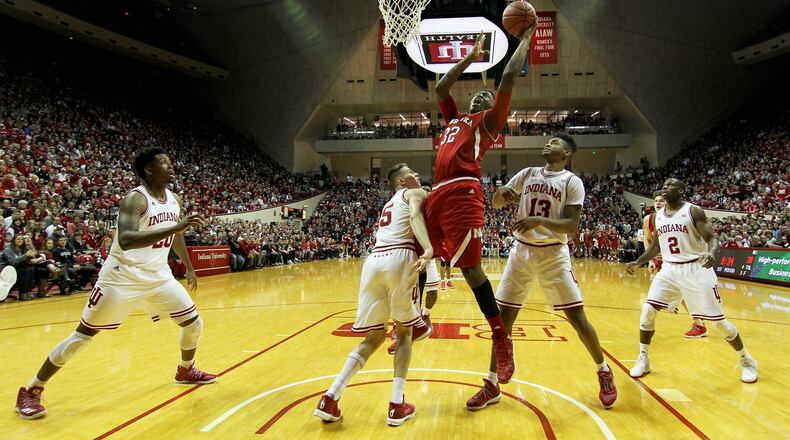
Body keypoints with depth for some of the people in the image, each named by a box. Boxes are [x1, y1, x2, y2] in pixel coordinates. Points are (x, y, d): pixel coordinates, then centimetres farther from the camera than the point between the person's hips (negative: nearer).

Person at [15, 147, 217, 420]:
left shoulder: (175, 201, 3)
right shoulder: (135, 199, -20)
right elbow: (125, 241, -38)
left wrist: (189, 268, 27)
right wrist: (177, 226, -45)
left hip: (158, 276, 7)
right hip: (122, 278, -7)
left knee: (194, 324, 6)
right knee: (82, 337, -1)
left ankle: (186, 370, 33)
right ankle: (31, 390, 18)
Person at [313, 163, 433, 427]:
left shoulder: (389, 204, 35)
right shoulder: (415, 193, 13)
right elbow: (415, 218, -9)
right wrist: (429, 250, -24)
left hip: (374, 260, 6)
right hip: (399, 259, -6)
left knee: (374, 337, 13)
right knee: (404, 332, 11)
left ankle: (330, 398, 2)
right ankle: (397, 405, 6)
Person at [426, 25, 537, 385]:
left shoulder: (489, 120, 11)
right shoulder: (454, 119, 31)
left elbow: (509, 77, 5)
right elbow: (440, 88, 38)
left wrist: (526, 38, 15)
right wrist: (471, 57, 39)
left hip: (462, 193, -8)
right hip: (437, 193, 8)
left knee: (469, 267, -12)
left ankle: (501, 338, -3)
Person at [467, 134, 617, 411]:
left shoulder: (572, 182, -5)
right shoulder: (528, 174, 7)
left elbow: (571, 225, -14)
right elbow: (495, 204, 7)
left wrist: (540, 221, -30)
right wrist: (501, 193, -16)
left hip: (553, 255, -3)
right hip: (522, 252, 4)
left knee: (577, 317, -3)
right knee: (503, 316, 0)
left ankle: (604, 372, 23)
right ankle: (492, 385, 10)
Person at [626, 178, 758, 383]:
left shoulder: (693, 211, -8)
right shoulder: (658, 216, 9)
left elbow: (712, 238, -12)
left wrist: (712, 253, -33)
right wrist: (637, 262, 10)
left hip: (696, 269, -5)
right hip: (670, 269, 5)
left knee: (717, 320, -1)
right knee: (647, 311, -8)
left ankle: (747, 360, 23)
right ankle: (643, 360, 6)